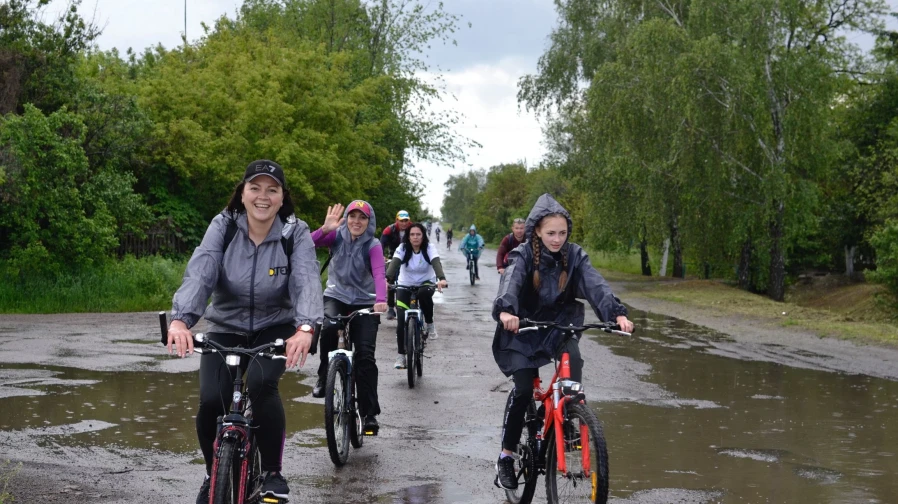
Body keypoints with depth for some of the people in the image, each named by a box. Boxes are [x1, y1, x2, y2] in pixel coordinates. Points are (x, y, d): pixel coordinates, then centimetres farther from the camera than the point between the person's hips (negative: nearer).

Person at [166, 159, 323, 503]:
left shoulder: (296, 233, -14)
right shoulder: (223, 226, -13)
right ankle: (214, 475, 12)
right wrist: (181, 319, -47)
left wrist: (305, 328, -51)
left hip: (275, 329, -1)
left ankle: (272, 473, -10)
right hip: (225, 328, 1)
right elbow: (200, 273, -28)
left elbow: (307, 281, -30)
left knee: (260, 382, -31)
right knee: (211, 401, -18)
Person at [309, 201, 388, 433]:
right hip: (336, 296, 1)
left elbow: (379, 274, -26)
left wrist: (381, 300, -44)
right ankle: (323, 377, -10)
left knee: (365, 356, -10)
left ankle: (370, 413, -2)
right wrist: (325, 229, -38)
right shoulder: (337, 236, -6)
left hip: (364, 302, -1)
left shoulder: (373, 246, -11)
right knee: (328, 327, -33)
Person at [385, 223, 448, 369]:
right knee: (402, 320, -12)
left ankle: (429, 324, -9)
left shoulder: (430, 248, -16)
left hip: (426, 283, -1)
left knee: (424, 295, -36)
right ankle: (401, 355, -4)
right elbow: (394, 264, -30)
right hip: (405, 285, 1)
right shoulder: (402, 248, -15)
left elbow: (436, 263, -33)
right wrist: (387, 279, -50)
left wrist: (442, 279, -53)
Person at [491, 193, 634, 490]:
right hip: (524, 328, -2)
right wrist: (505, 311, -57)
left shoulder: (574, 256, -8)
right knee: (523, 391, -12)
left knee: (573, 361, -29)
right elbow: (510, 283, -35)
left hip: (560, 326, 2)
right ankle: (506, 456, 2)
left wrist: (617, 313, -41)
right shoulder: (523, 256, -15)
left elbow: (595, 285, -23)